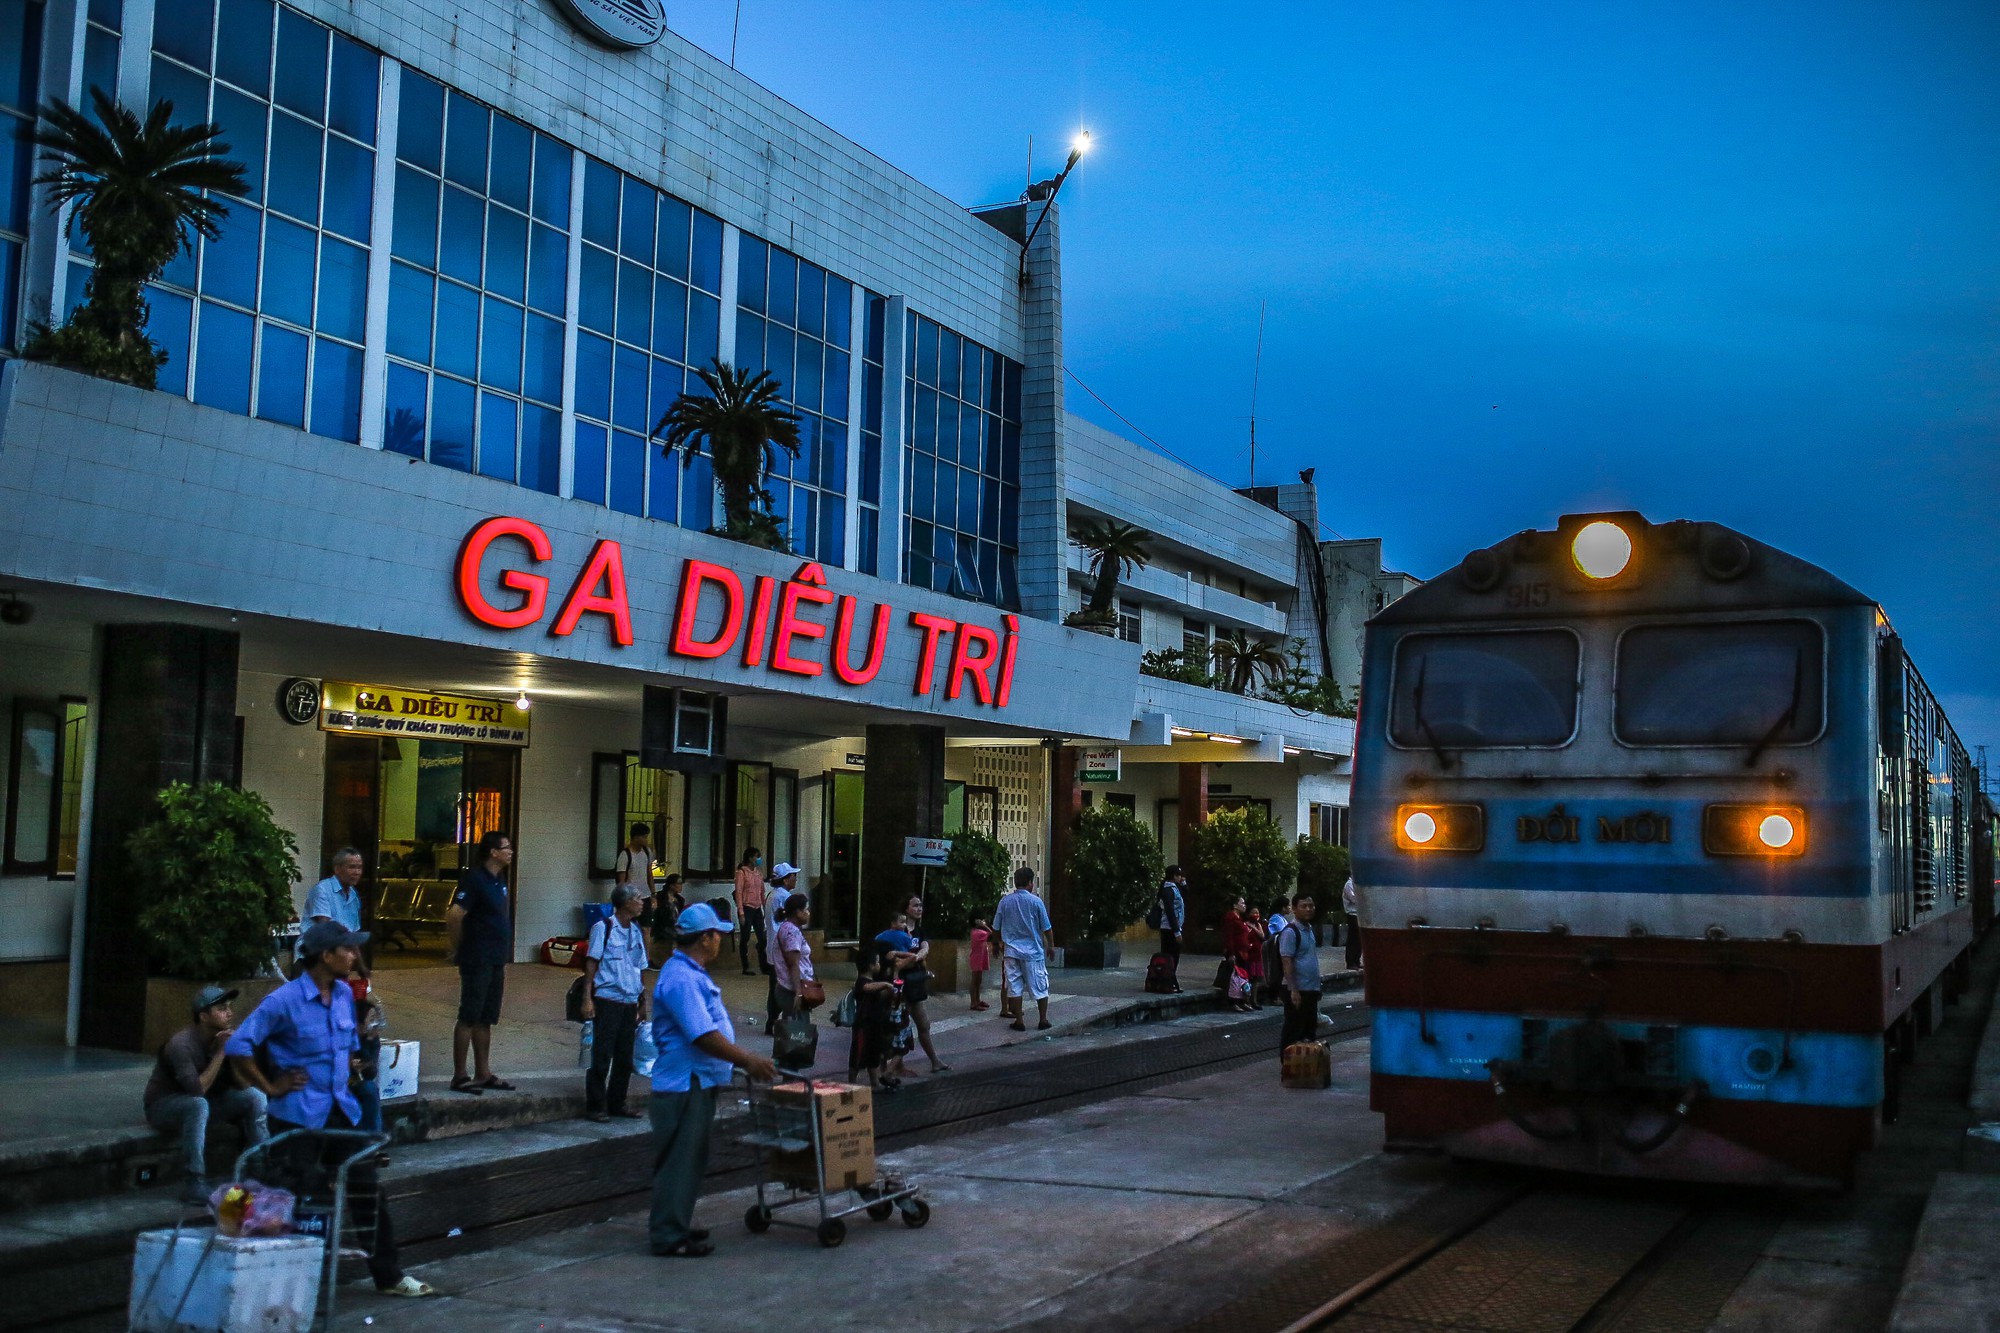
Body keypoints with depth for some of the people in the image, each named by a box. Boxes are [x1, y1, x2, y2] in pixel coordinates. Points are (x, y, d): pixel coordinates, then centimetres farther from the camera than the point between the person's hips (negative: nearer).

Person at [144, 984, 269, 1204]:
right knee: (198, 1104, -38)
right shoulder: (181, 1044, -27)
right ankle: (195, 1184, -37)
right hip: (164, 1105, -6)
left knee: (254, 1097, -11)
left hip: (199, 1102, 7)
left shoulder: (227, 1036, -7)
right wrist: (220, 1053, -30)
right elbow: (197, 1090, -34)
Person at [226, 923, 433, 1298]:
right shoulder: (284, 1001, -15)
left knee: (368, 1190, 7)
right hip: (299, 1116, -6)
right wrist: (270, 1087, -13)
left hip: (342, 1110, 6)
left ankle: (388, 1276, 16)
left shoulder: (345, 995, 7)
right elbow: (238, 1046, -16)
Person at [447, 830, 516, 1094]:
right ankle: (460, 1076, 2)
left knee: (485, 1019, 13)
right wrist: (458, 948, -11)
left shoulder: (498, 879, 13)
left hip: (495, 961, 9)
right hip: (477, 961, -9)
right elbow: (454, 916, -23)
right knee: (468, 1018, -3)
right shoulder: (475, 878, -15)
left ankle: (483, 1074, 20)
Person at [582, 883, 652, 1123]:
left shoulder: (637, 931, 14)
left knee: (625, 1056, 10)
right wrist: (587, 998, -12)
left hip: (630, 1002, 6)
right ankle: (595, 1106, 5)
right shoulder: (603, 928, -4)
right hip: (607, 999, -6)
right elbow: (591, 963, -6)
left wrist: (643, 1000, 16)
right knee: (602, 1055, -2)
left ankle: (617, 1103, 21)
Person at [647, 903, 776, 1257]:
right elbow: (704, 1036, -25)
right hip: (685, 1084, -11)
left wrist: (746, 1060, 18)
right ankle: (668, 1236, 3)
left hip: (698, 1084, 11)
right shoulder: (680, 978, -20)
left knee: (690, 1160, 17)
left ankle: (673, 1224, 27)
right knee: (679, 1160, -4)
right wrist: (748, 1061, -19)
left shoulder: (693, 974, 14)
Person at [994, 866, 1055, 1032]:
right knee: (1040, 986, 7)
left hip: (1011, 951, 2)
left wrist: (1001, 943, 25)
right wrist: (1051, 945, 12)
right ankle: (1043, 1020, 11)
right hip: (1033, 951, -2)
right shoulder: (1036, 901, -7)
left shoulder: (1005, 901, 1)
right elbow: (1046, 928, -2)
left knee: (1014, 987, 6)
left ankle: (1019, 1021, 6)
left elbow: (996, 927, 8)